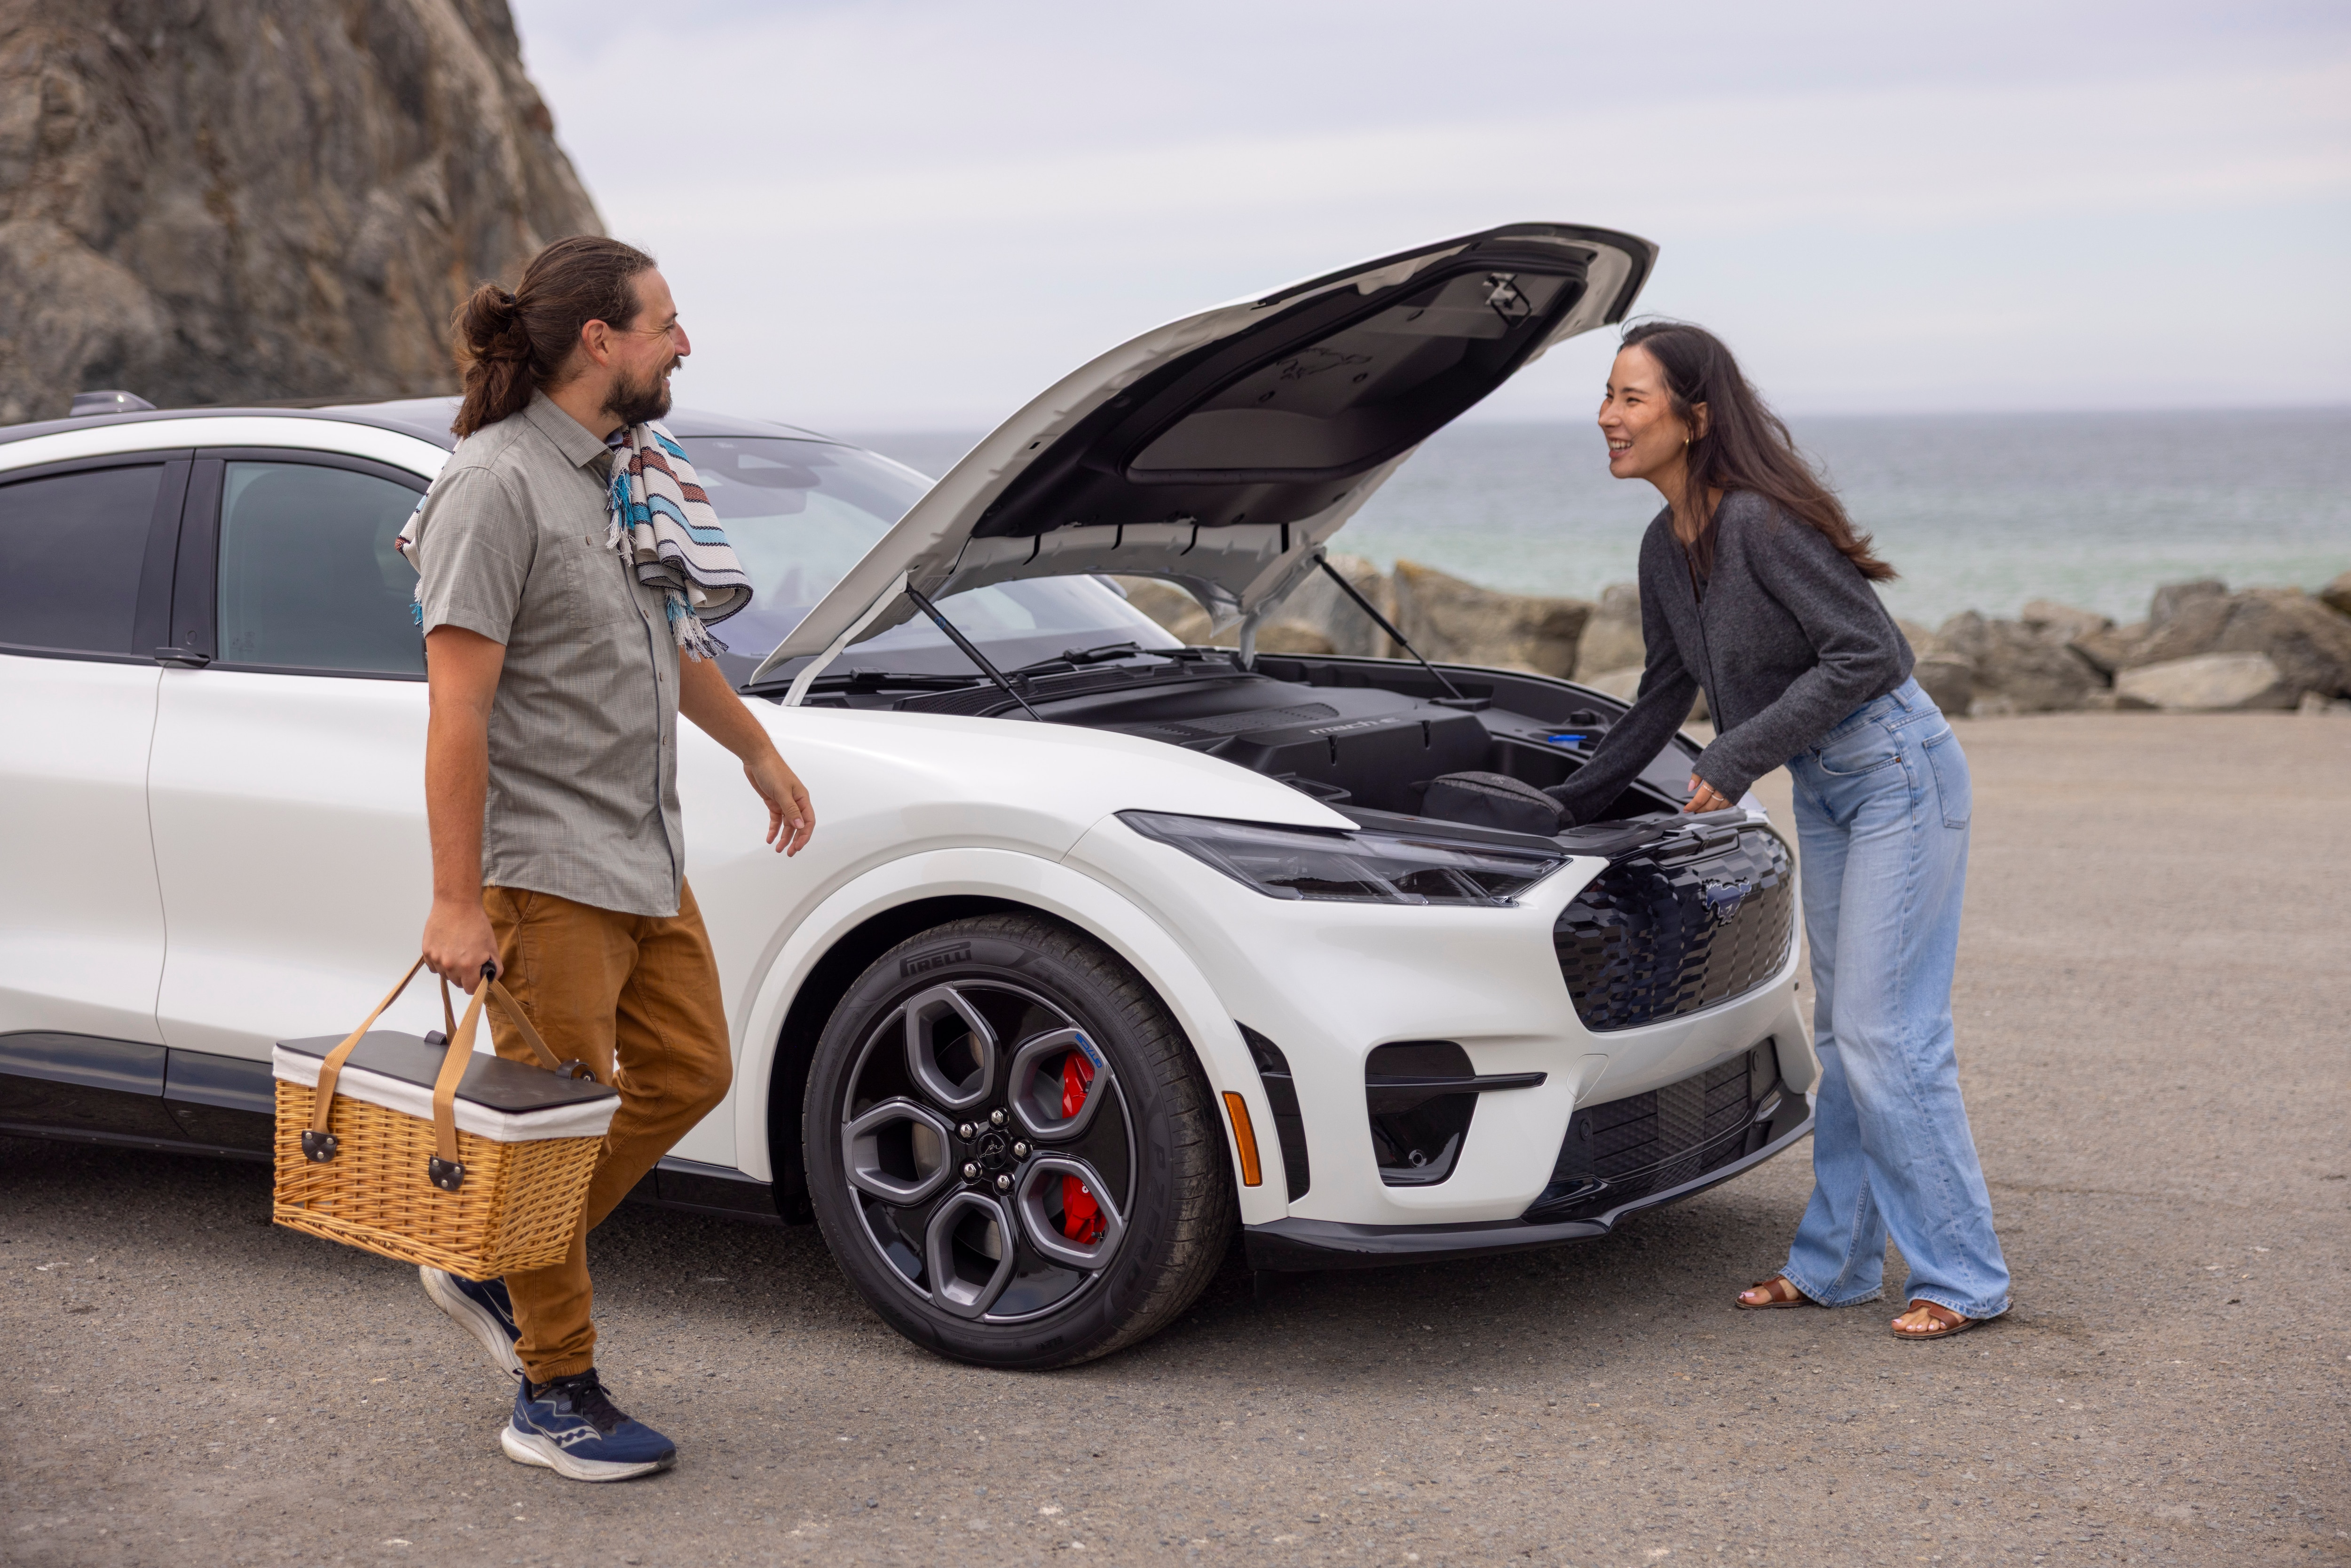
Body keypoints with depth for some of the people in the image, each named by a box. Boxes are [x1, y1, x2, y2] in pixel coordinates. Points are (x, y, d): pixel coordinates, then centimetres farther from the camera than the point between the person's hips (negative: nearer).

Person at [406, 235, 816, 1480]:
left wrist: (757, 750, 35)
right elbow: (458, 708, -20)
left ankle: (492, 1271, 28)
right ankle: (555, 1398, 13)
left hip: (645, 857, 9)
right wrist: (455, 901, -23)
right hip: (545, 868, -9)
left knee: (688, 1074, 14)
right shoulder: (498, 485, -16)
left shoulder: (629, 470, 12)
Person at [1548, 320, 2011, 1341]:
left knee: (1888, 1034, -7)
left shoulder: (1759, 522, -22)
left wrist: (1740, 758, -21)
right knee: (1841, 1033, 13)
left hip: (1898, 774, -9)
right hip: (1823, 789, 9)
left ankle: (1964, 1279, 4)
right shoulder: (1666, 547, 6)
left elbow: (1868, 653, -24)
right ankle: (1836, 1264, 21)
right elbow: (1663, 701, 16)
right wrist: (1566, 805, 17)